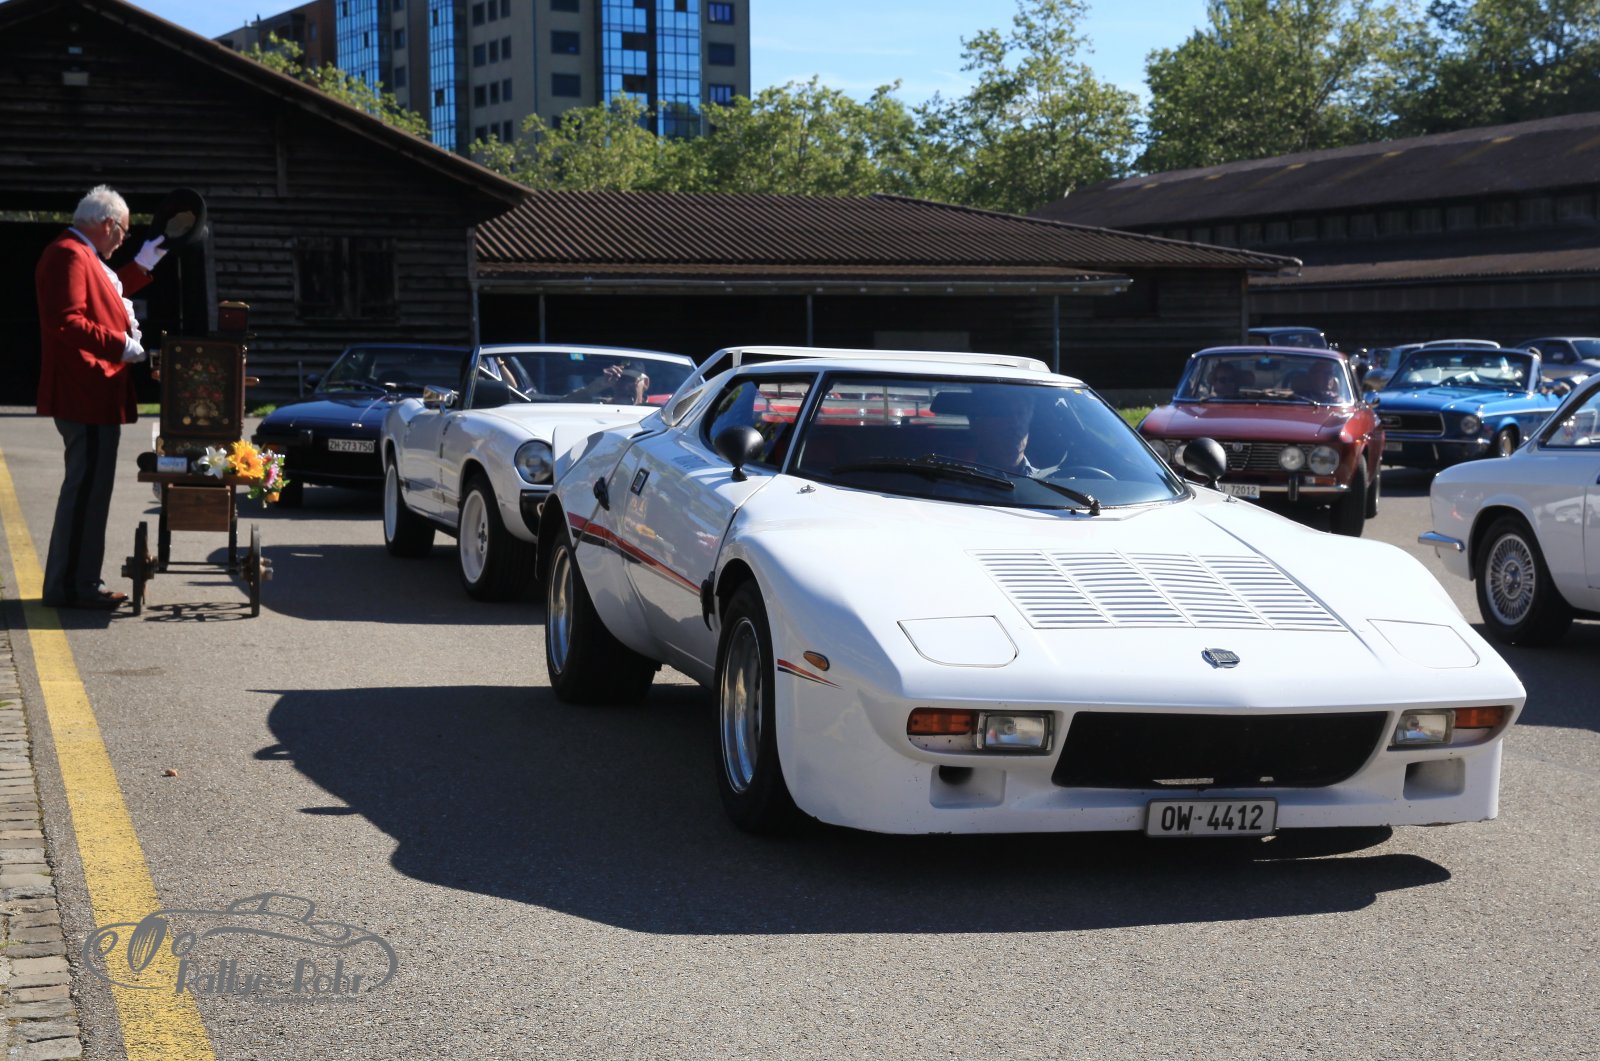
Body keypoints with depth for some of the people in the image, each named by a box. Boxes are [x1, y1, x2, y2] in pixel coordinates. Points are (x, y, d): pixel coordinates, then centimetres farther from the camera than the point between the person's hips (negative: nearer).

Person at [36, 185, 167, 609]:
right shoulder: (70, 255, -15)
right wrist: (120, 345, -22)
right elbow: (65, 322, -25)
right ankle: (70, 586, -6)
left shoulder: (81, 256, 18)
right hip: (88, 395, -12)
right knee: (87, 487, -9)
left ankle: (76, 583, 21)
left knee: (89, 487, 15)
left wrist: (142, 265, 30)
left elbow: (101, 299, 34)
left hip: (94, 397, 12)